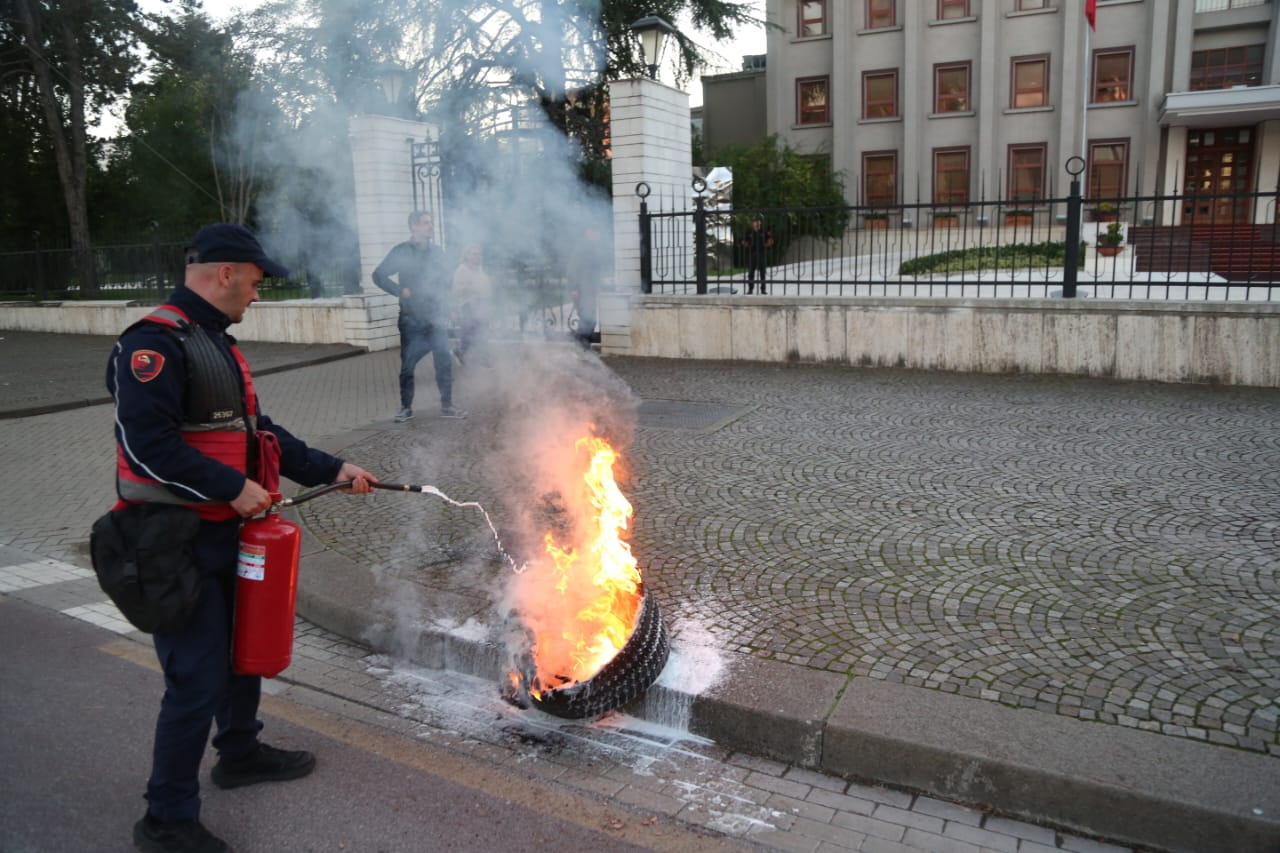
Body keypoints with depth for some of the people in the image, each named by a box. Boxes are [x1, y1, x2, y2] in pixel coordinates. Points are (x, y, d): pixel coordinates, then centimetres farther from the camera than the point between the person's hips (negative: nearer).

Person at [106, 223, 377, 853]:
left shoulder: (215, 345, 16)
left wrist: (331, 470, 17)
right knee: (197, 679, -4)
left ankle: (240, 753, 44)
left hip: (224, 535, 10)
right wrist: (232, 487, -23)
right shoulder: (156, 343, -17)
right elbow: (148, 442, -27)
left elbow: (256, 430, 20)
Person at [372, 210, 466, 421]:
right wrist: (400, 290, -10)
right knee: (408, 365, 2)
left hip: (436, 319, 3)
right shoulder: (401, 251, -2)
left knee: (444, 362, 0)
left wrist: (444, 313, 6)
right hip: (412, 319, -3)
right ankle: (406, 407, 14)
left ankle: (446, 405, 10)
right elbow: (379, 275, 1)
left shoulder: (435, 252, 10)